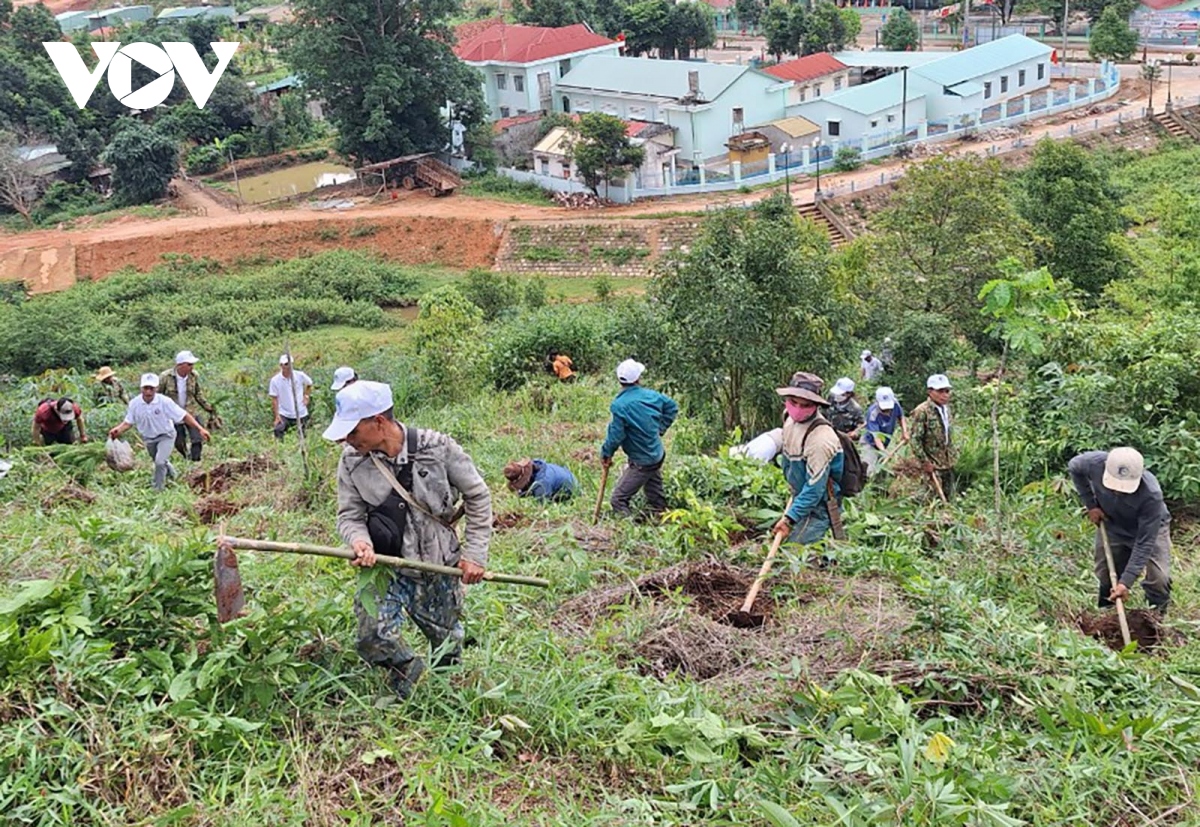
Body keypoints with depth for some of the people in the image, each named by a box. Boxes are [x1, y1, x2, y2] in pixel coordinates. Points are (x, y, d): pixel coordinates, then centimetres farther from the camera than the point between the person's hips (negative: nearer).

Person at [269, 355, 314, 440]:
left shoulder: (300, 375, -5)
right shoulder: (275, 380, -8)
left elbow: (309, 384, 16)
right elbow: (274, 400, -5)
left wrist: (307, 396, 3)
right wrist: (277, 416, -10)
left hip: (301, 414, 2)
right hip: (284, 415, -2)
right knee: (278, 432, -21)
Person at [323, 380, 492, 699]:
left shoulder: (437, 447, -14)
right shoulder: (351, 461, -8)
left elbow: (478, 496, -3)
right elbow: (349, 516, 1)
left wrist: (475, 553, -5)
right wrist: (359, 540, -23)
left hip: (440, 567, -1)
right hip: (387, 566, 1)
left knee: (448, 651, 12)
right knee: (372, 636, -21)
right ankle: (408, 673, 12)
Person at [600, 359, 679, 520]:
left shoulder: (620, 405, -24)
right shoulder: (651, 395, -3)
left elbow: (615, 435, -21)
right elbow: (672, 407, 15)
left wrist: (606, 454, -4)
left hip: (641, 463, -7)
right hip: (658, 456, 7)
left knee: (619, 500, -3)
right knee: (656, 498, 26)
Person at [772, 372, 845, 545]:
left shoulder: (820, 438, -29)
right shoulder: (791, 420, -2)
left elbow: (815, 488, -26)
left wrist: (790, 518, -24)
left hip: (819, 506, -9)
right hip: (801, 498, 9)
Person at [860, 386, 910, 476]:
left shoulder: (895, 404, -18)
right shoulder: (873, 413, -33)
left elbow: (901, 417, 6)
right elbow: (876, 436, -36)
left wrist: (904, 432, -8)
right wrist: (883, 451, -51)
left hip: (886, 444, 6)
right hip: (871, 443, -6)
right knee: (869, 471, -19)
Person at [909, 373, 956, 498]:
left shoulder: (946, 408, 8)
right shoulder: (922, 411, -17)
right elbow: (915, 440, -18)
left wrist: (953, 455, 15)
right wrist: (925, 462, -18)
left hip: (948, 464, 8)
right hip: (933, 465, -8)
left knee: (948, 496, 14)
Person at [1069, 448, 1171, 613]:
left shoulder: (1151, 495, -41)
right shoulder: (1094, 462, -34)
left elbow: (1144, 543, -34)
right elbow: (1073, 467, -7)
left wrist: (1127, 581, -37)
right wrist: (1090, 503, -11)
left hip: (1150, 527, -3)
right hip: (1111, 525, 3)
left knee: (1158, 580, -14)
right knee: (1105, 575, 7)